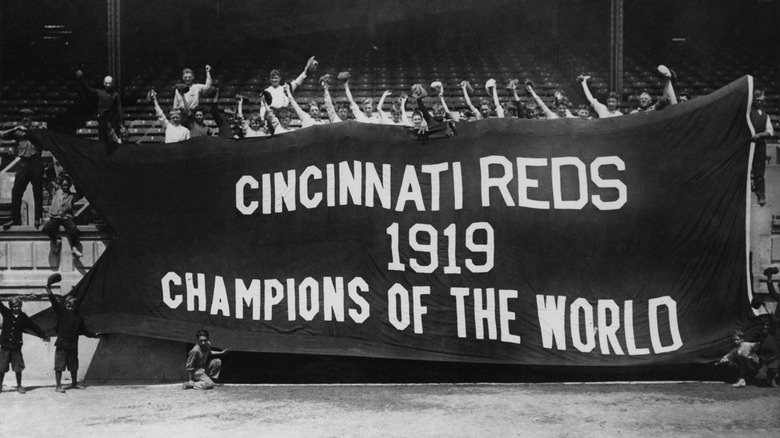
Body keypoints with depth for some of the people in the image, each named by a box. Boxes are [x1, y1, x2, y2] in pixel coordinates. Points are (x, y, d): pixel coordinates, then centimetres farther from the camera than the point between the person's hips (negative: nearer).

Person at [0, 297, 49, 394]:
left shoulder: (23, 317, 2)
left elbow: (34, 327, 9)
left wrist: (44, 335, 12)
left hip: (16, 346, 0)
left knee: (18, 367, 1)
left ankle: (19, 386, 14)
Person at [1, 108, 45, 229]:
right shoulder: (17, 131, 16)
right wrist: (16, 129, -6)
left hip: (36, 161, -1)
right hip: (24, 163, 1)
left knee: (38, 191, 0)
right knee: (16, 191, -5)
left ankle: (38, 218, 5)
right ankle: (15, 219, -2)